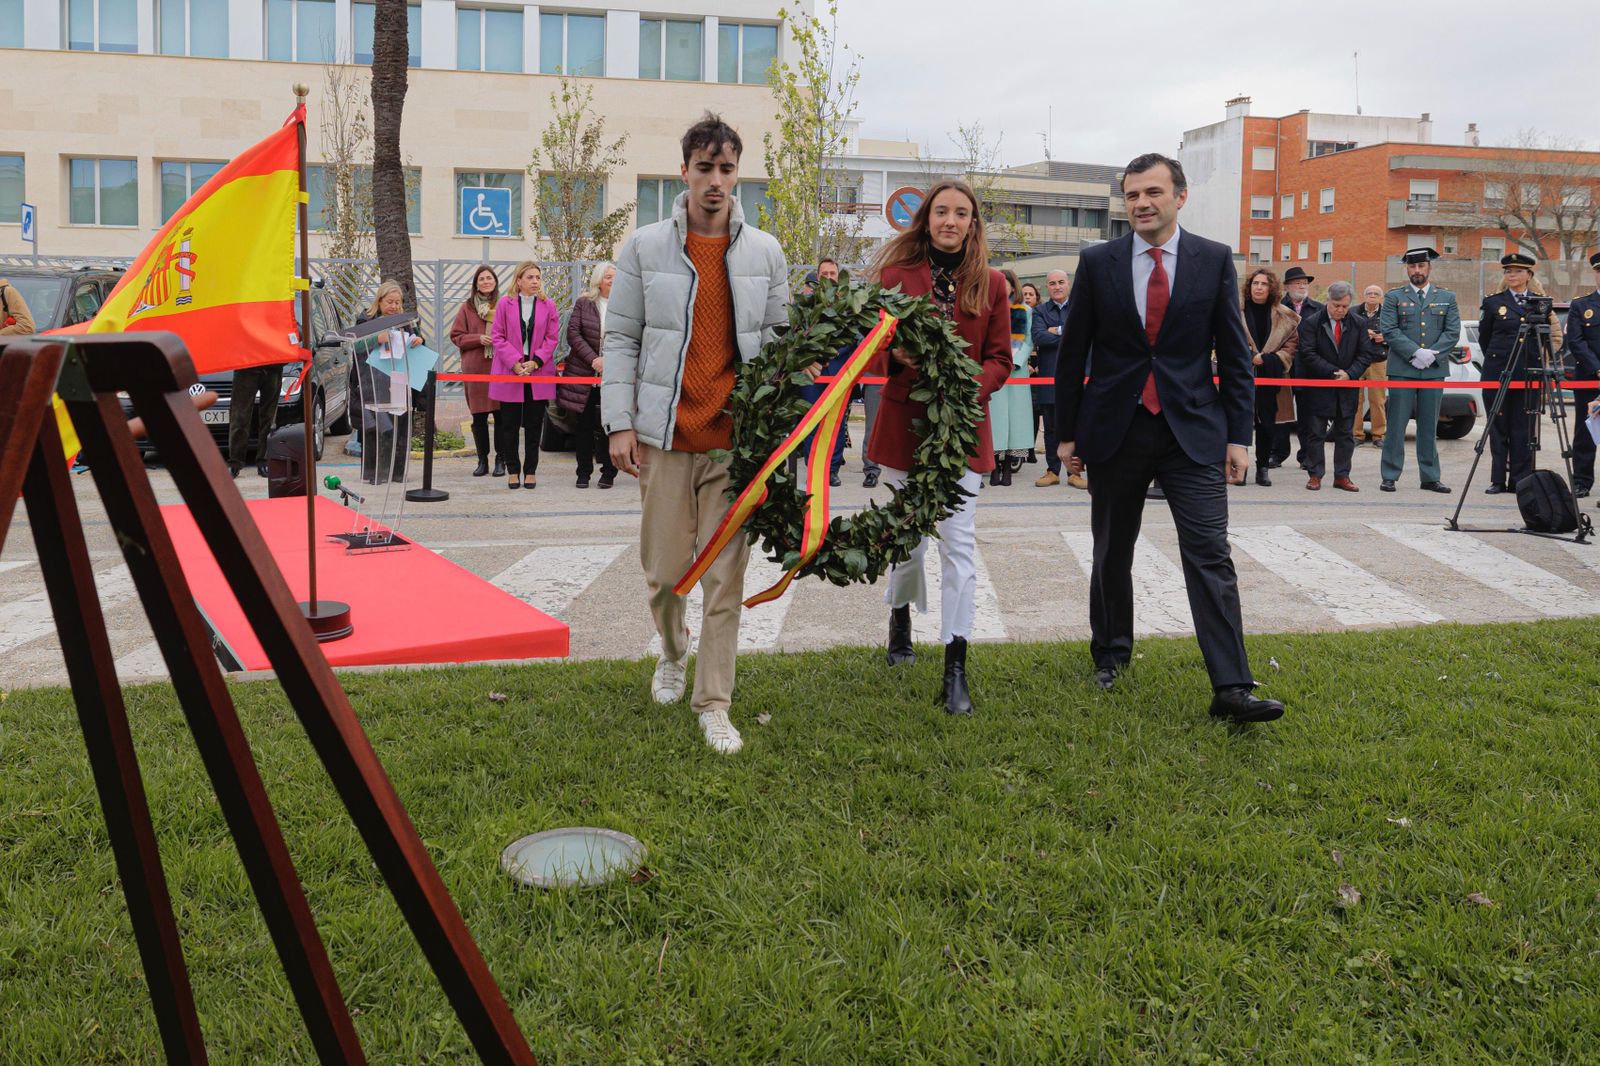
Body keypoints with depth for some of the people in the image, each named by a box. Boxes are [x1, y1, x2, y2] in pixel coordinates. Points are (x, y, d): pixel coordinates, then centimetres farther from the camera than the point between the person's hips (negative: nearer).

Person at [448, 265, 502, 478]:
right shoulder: (468, 307, 9)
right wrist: (478, 339, -7)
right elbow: (456, 336, 7)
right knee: (478, 417, 4)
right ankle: (482, 460, 14)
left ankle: (501, 460, 8)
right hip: (475, 367, 1)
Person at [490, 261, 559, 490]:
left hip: (538, 374, 1)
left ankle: (531, 470, 12)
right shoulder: (505, 303, 1)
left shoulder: (548, 307, 5)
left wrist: (535, 362, -10)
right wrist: (514, 362, -12)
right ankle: (512, 470, 13)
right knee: (509, 424, 3)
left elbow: (551, 338, 3)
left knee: (534, 424, 5)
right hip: (510, 372, -1)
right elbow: (497, 336, -1)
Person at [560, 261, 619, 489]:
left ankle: (608, 471, 11)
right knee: (584, 424, 6)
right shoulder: (583, 303, 5)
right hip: (584, 375, 1)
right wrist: (593, 359, -13)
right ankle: (584, 472, 14)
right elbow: (573, 333, -3)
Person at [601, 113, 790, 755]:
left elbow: (779, 341, 11)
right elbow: (621, 339, 4)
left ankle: (713, 705, 10)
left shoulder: (765, 253, 8)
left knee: (726, 576, 0)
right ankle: (672, 654, 37)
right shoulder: (645, 248, 4)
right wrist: (620, 423, -3)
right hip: (666, 436, 0)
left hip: (736, 439, 1)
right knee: (665, 570, 5)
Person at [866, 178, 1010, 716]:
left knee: (959, 542, -7)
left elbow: (1000, 359, 5)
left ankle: (956, 672, -6)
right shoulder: (896, 273, 2)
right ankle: (900, 617, 42)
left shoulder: (991, 283, 4)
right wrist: (895, 356, -21)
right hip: (903, 423, 0)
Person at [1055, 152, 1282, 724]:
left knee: (1210, 555, -8)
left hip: (1193, 430, -1)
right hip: (1115, 429, 1)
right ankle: (1111, 653, 33)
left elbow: (1234, 351, 3)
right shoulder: (1097, 262, 1)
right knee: (1112, 554, 13)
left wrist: (1238, 434, -2)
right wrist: (1068, 432, 4)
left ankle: (1231, 688, -8)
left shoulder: (1215, 260, 1)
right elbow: (1073, 352, 5)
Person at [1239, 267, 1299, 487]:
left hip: (1270, 378, 3)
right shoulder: (1236, 310, -2)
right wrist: (1248, 357, -14)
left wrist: (1267, 359, -8)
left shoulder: (1284, 317, 7)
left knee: (1267, 424, 6)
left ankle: (1263, 468, 17)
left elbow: (1292, 344, 6)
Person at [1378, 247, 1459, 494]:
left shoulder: (1447, 298, 12)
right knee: (1396, 425, -2)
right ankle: (1389, 476, 3)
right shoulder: (1393, 297, 6)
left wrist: (1432, 354, -11)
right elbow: (1388, 330, -5)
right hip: (1401, 370, -2)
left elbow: (1453, 332, 4)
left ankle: (1430, 478, 12)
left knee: (1429, 427, 7)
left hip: (1434, 371, 2)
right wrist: (1415, 353, -15)